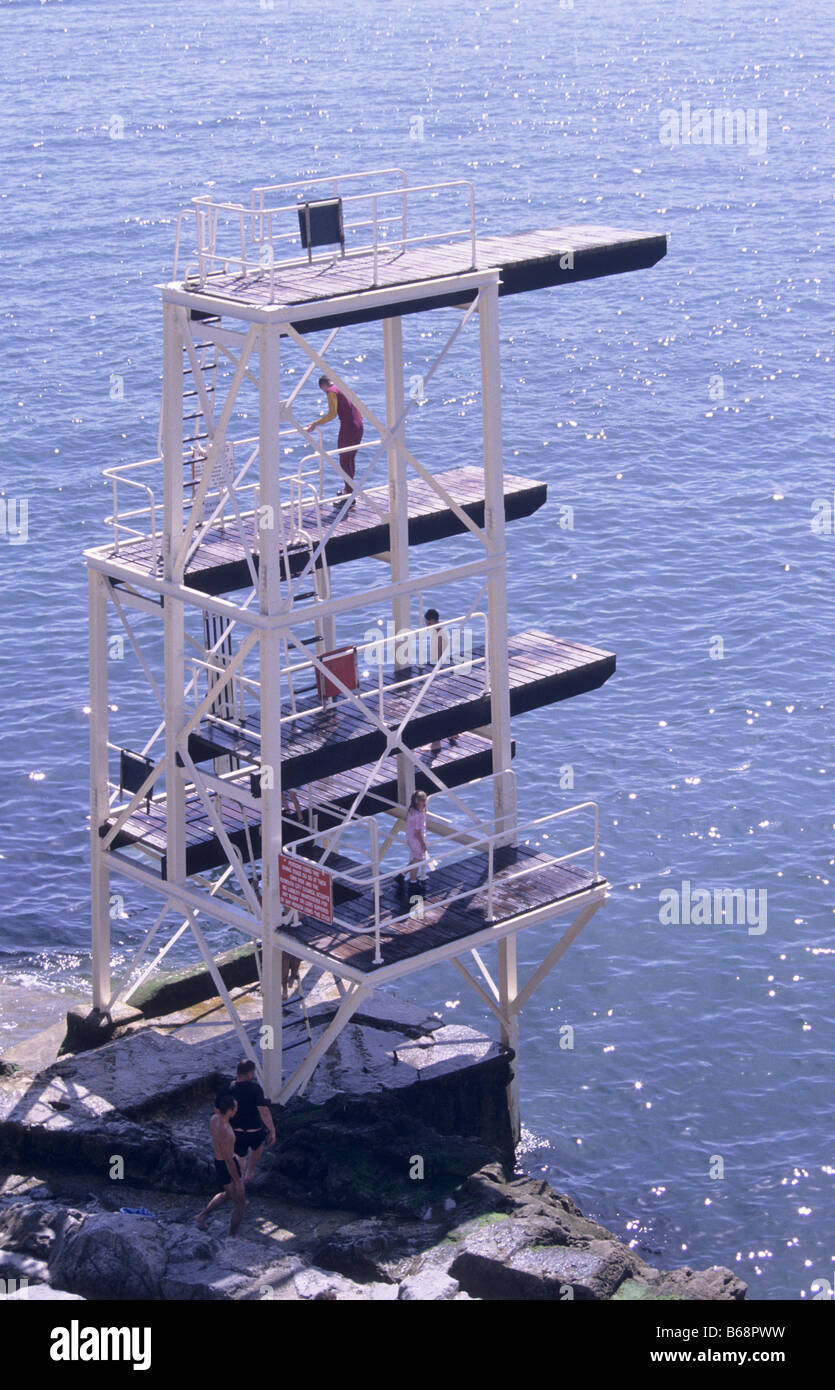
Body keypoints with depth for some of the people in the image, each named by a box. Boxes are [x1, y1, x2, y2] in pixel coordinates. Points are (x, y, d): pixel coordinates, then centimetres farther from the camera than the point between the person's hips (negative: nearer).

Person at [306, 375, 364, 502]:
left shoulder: (331, 391, -7)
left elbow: (332, 414, -17)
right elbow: (360, 412, 20)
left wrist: (315, 424, -11)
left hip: (347, 428, -8)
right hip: (358, 426, 8)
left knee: (344, 461, 1)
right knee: (351, 458, 22)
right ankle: (348, 489, 36)